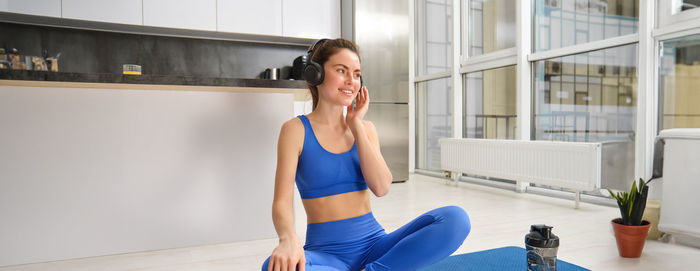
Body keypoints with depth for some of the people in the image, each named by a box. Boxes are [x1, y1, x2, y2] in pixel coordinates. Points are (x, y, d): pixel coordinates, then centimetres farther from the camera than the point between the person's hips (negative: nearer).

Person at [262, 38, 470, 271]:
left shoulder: (366, 128, 10)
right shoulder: (296, 129, -2)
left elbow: (381, 188, -6)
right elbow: (282, 201, -11)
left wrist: (356, 125, -4)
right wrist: (288, 237, -33)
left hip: (374, 244, 3)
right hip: (326, 252, -3)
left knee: (455, 219, -20)